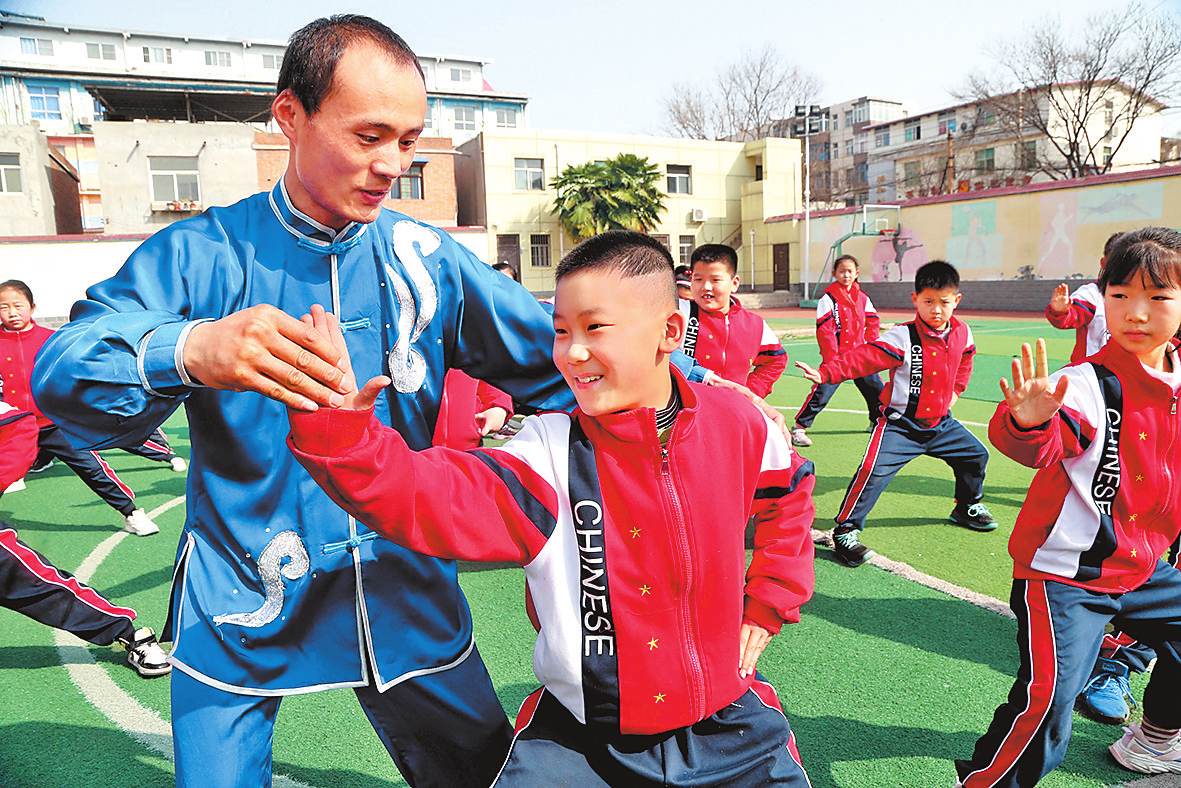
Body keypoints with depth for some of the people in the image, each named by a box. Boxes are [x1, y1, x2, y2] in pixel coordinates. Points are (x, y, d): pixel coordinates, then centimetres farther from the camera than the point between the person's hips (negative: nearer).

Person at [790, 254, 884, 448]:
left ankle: (877, 422, 34)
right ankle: (799, 428, -3)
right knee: (822, 392, -12)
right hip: (836, 356, -6)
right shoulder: (829, 297, -7)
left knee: (877, 388, 11)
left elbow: (873, 323, 17)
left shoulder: (862, 297, 10)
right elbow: (824, 329, -11)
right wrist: (831, 357, -15)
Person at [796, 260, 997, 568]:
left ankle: (968, 507, 45)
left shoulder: (962, 333, 1)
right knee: (874, 471, -22)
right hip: (901, 423, -6)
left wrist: (955, 390, 17)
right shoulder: (903, 337, -20)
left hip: (940, 422, 7)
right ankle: (846, 530, -9)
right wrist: (826, 372, -43)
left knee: (976, 455, 18)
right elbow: (864, 357, -30)